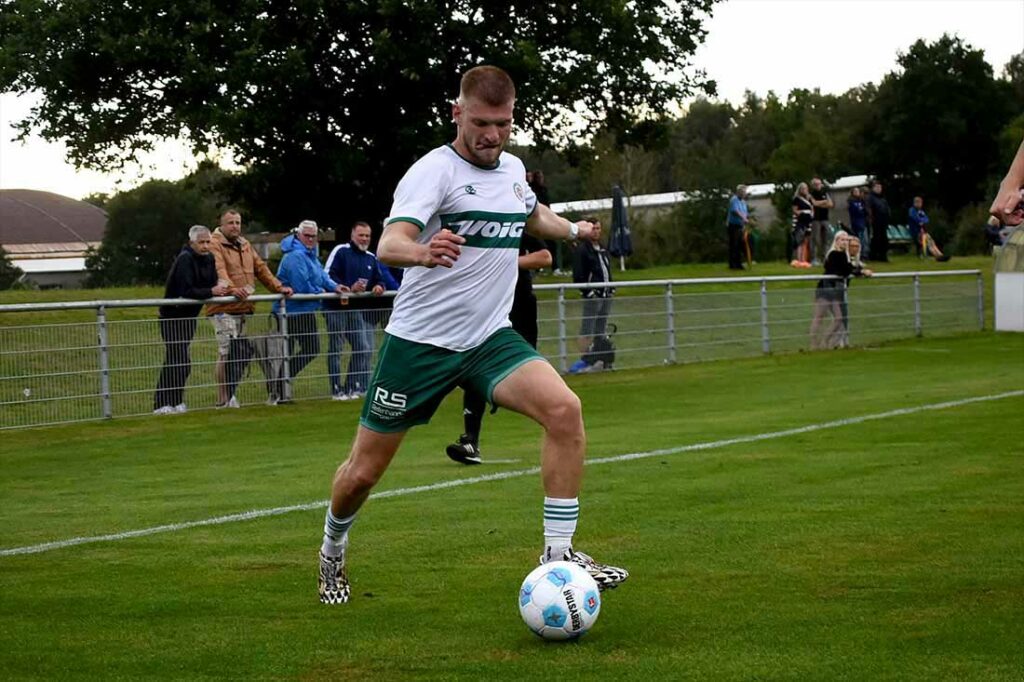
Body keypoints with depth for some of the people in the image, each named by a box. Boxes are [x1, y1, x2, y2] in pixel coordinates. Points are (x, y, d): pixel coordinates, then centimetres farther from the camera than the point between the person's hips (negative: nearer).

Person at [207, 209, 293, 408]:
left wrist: (278, 287, 13)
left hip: (244, 308, 8)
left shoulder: (245, 245, 21)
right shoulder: (214, 245, -6)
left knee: (244, 353, 7)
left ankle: (229, 393, 17)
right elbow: (219, 271, -22)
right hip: (224, 309, -8)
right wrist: (231, 289, -38)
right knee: (227, 352, -10)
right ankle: (223, 400, -4)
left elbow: (261, 268, 23)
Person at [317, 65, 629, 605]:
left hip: (490, 338, 5)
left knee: (564, 409, -22)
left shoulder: (513, 169, 6)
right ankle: (332, 552, 35)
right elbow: (388, 244, -32)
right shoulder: (434, 170, -15)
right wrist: (423, 252, -53)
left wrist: (573, 230, 46)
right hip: (420, 340, -4)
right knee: (362, 473, 3)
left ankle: (558, 553, -15)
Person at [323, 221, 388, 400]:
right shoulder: (341, 251, -4)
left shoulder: (371, 258, 16)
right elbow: (328, 275, -12)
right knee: (335, 349, -1)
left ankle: (353, 387, 13)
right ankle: (337, 390, 3)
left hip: (357, 309, 6)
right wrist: (349, 288, -22)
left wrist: (379, 287, -8)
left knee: (364, 349, 3)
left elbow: (379, 279, 18)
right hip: (336, 307, -6)